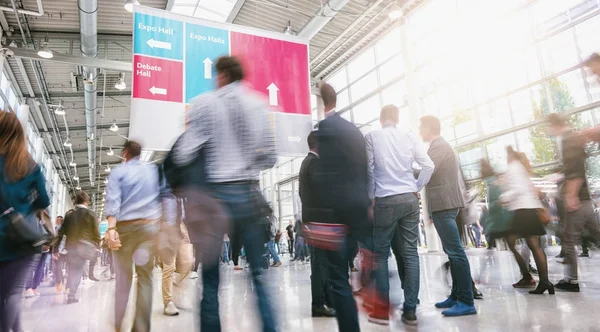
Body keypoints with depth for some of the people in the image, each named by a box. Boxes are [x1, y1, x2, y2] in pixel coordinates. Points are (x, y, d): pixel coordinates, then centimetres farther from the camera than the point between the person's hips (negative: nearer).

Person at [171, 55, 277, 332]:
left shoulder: (205, 103, -2)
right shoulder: (260, 105, 6)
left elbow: (184, 156, -8)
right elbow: (270, 158, 6)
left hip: (217, 193, -2)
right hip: (250, 194, 3)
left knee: (211, 278, 9)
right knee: (258, 275, 11)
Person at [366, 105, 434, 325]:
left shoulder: (372, 137, 1)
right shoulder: (409, 136, 7)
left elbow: (369, 169, -2)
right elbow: (429, 166, 1)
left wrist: (370, 199, 8)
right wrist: (416, 189, 12)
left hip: (385, 200, -3)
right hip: (410, 199, 3)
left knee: (381, 254, 6)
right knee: (410, 252, 5)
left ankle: (383, 310, 8)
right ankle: (410, 310, 9)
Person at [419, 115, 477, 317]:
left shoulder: (439, 147, -11)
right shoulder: (440, 146, 22)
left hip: (444, 203, -11)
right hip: (444, 203, 11)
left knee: (455, 251, -10)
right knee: (452, 251, 13)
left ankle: (467, 302, -7)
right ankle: (456, 295, 20)